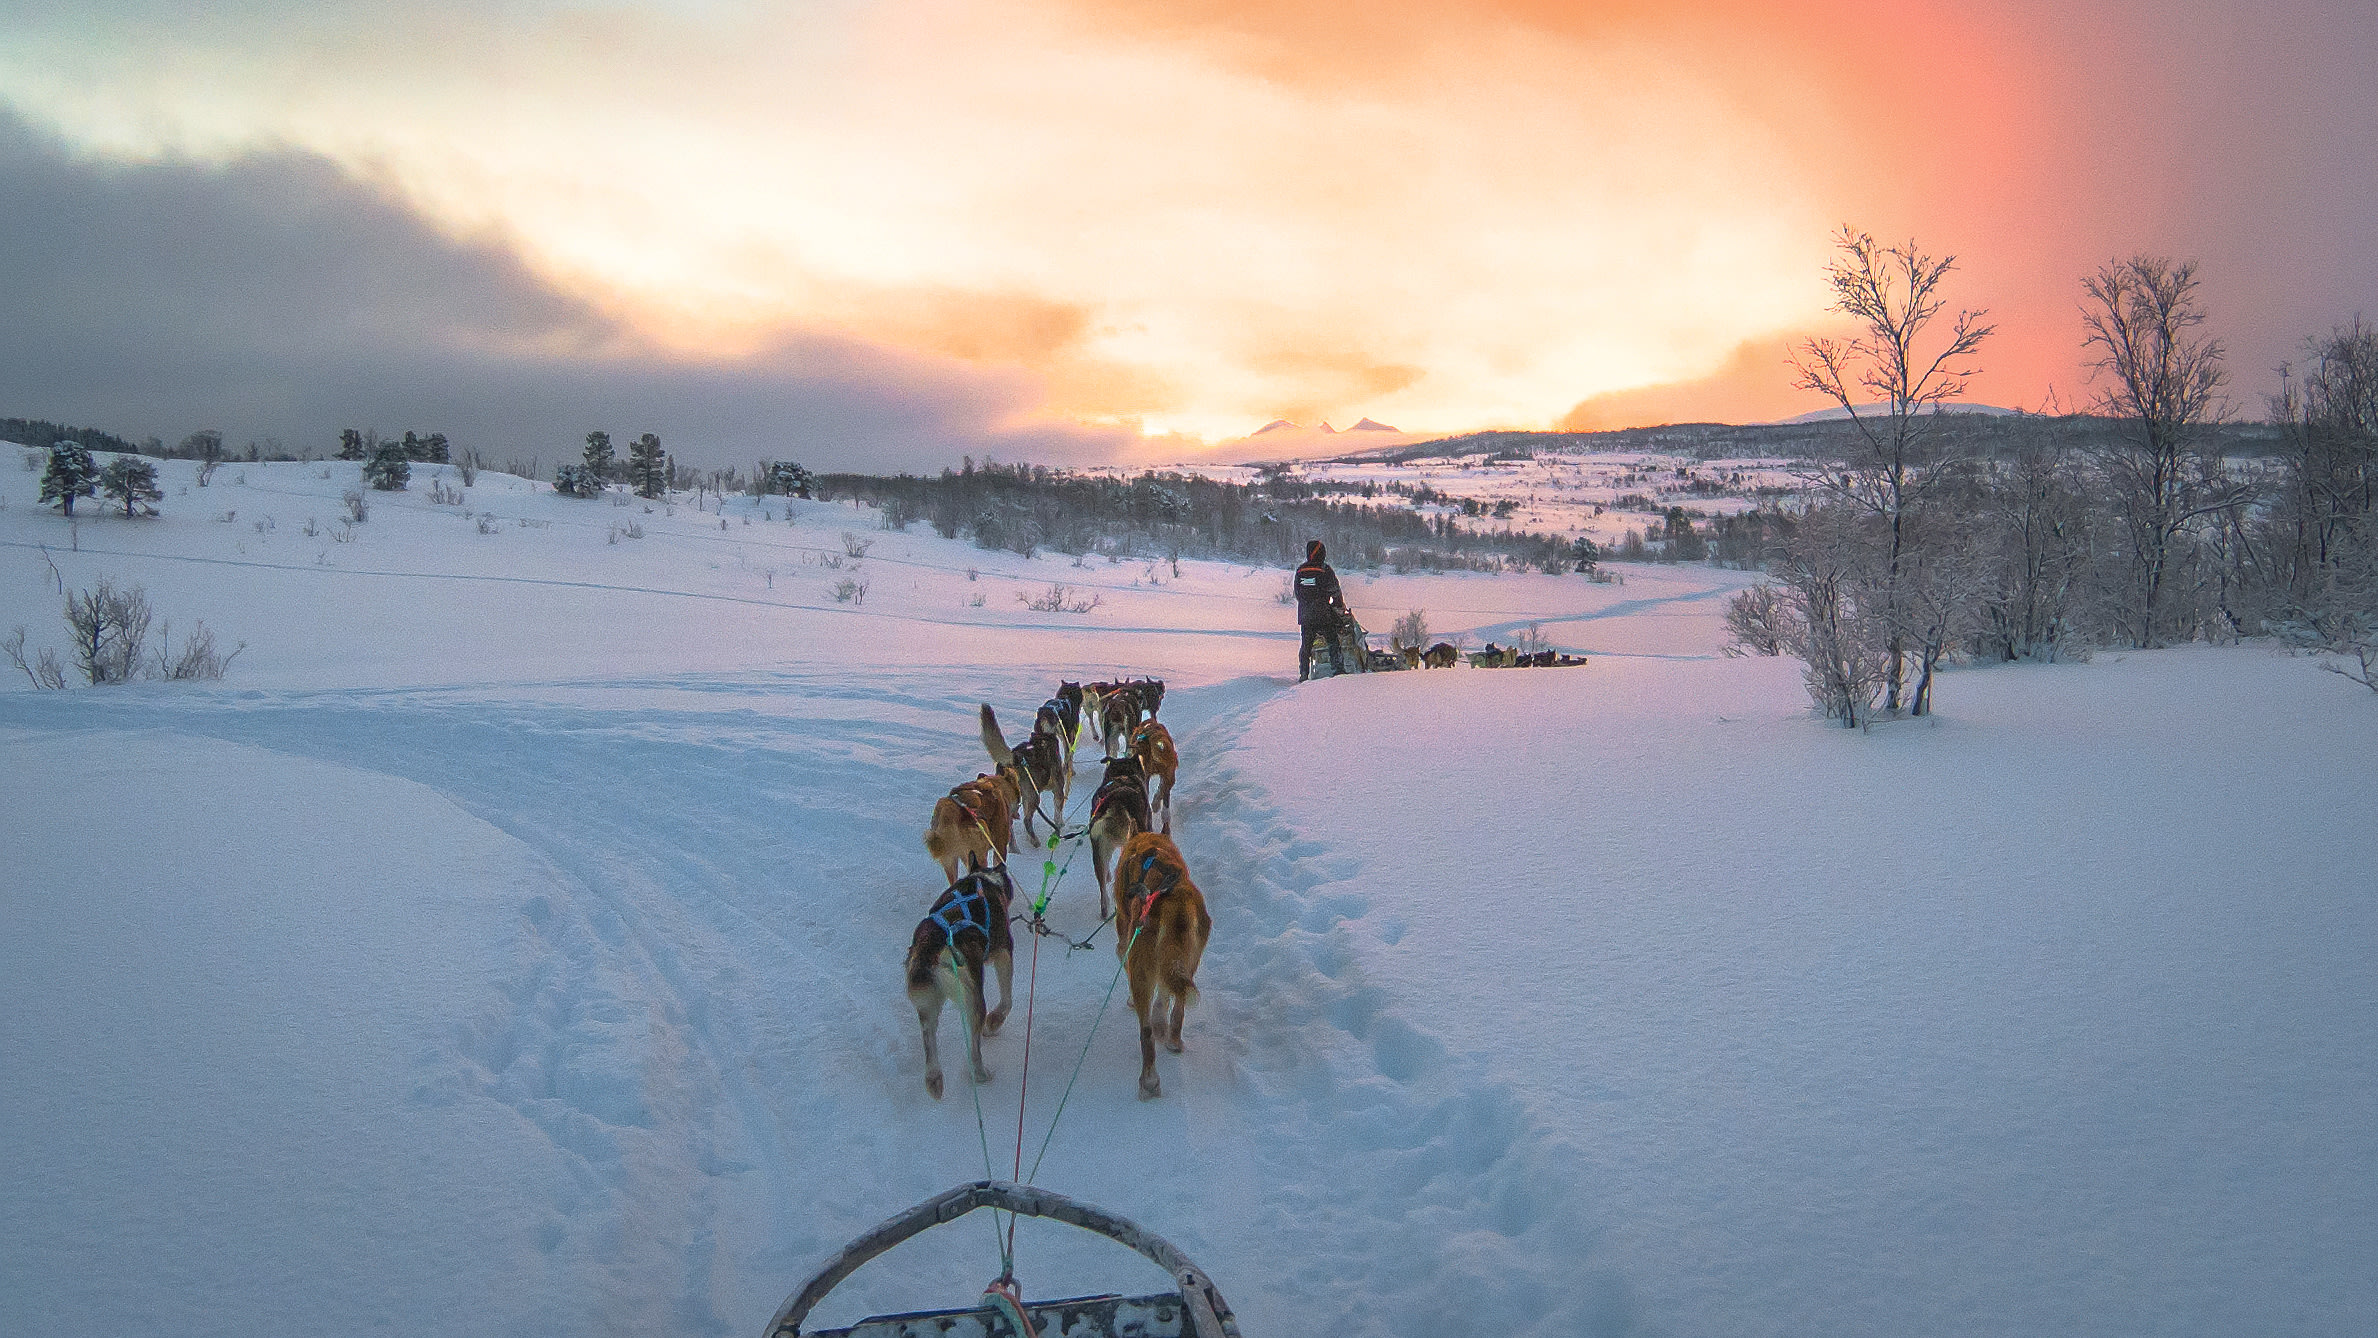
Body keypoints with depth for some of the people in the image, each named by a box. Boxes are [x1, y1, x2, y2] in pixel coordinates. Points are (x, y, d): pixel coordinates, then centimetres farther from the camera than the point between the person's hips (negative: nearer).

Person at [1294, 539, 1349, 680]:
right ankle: (1338, 668, -6)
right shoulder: (1325, 570, -8)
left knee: (1305, 645, 9)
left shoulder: (1300, 571, 7)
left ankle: (1303, 674, 7)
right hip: (1323, 615, -4)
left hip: (1304, 616, 4)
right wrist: (1340, 607, 9)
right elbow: (1336, 592, -5)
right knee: (1333, 642, 3)